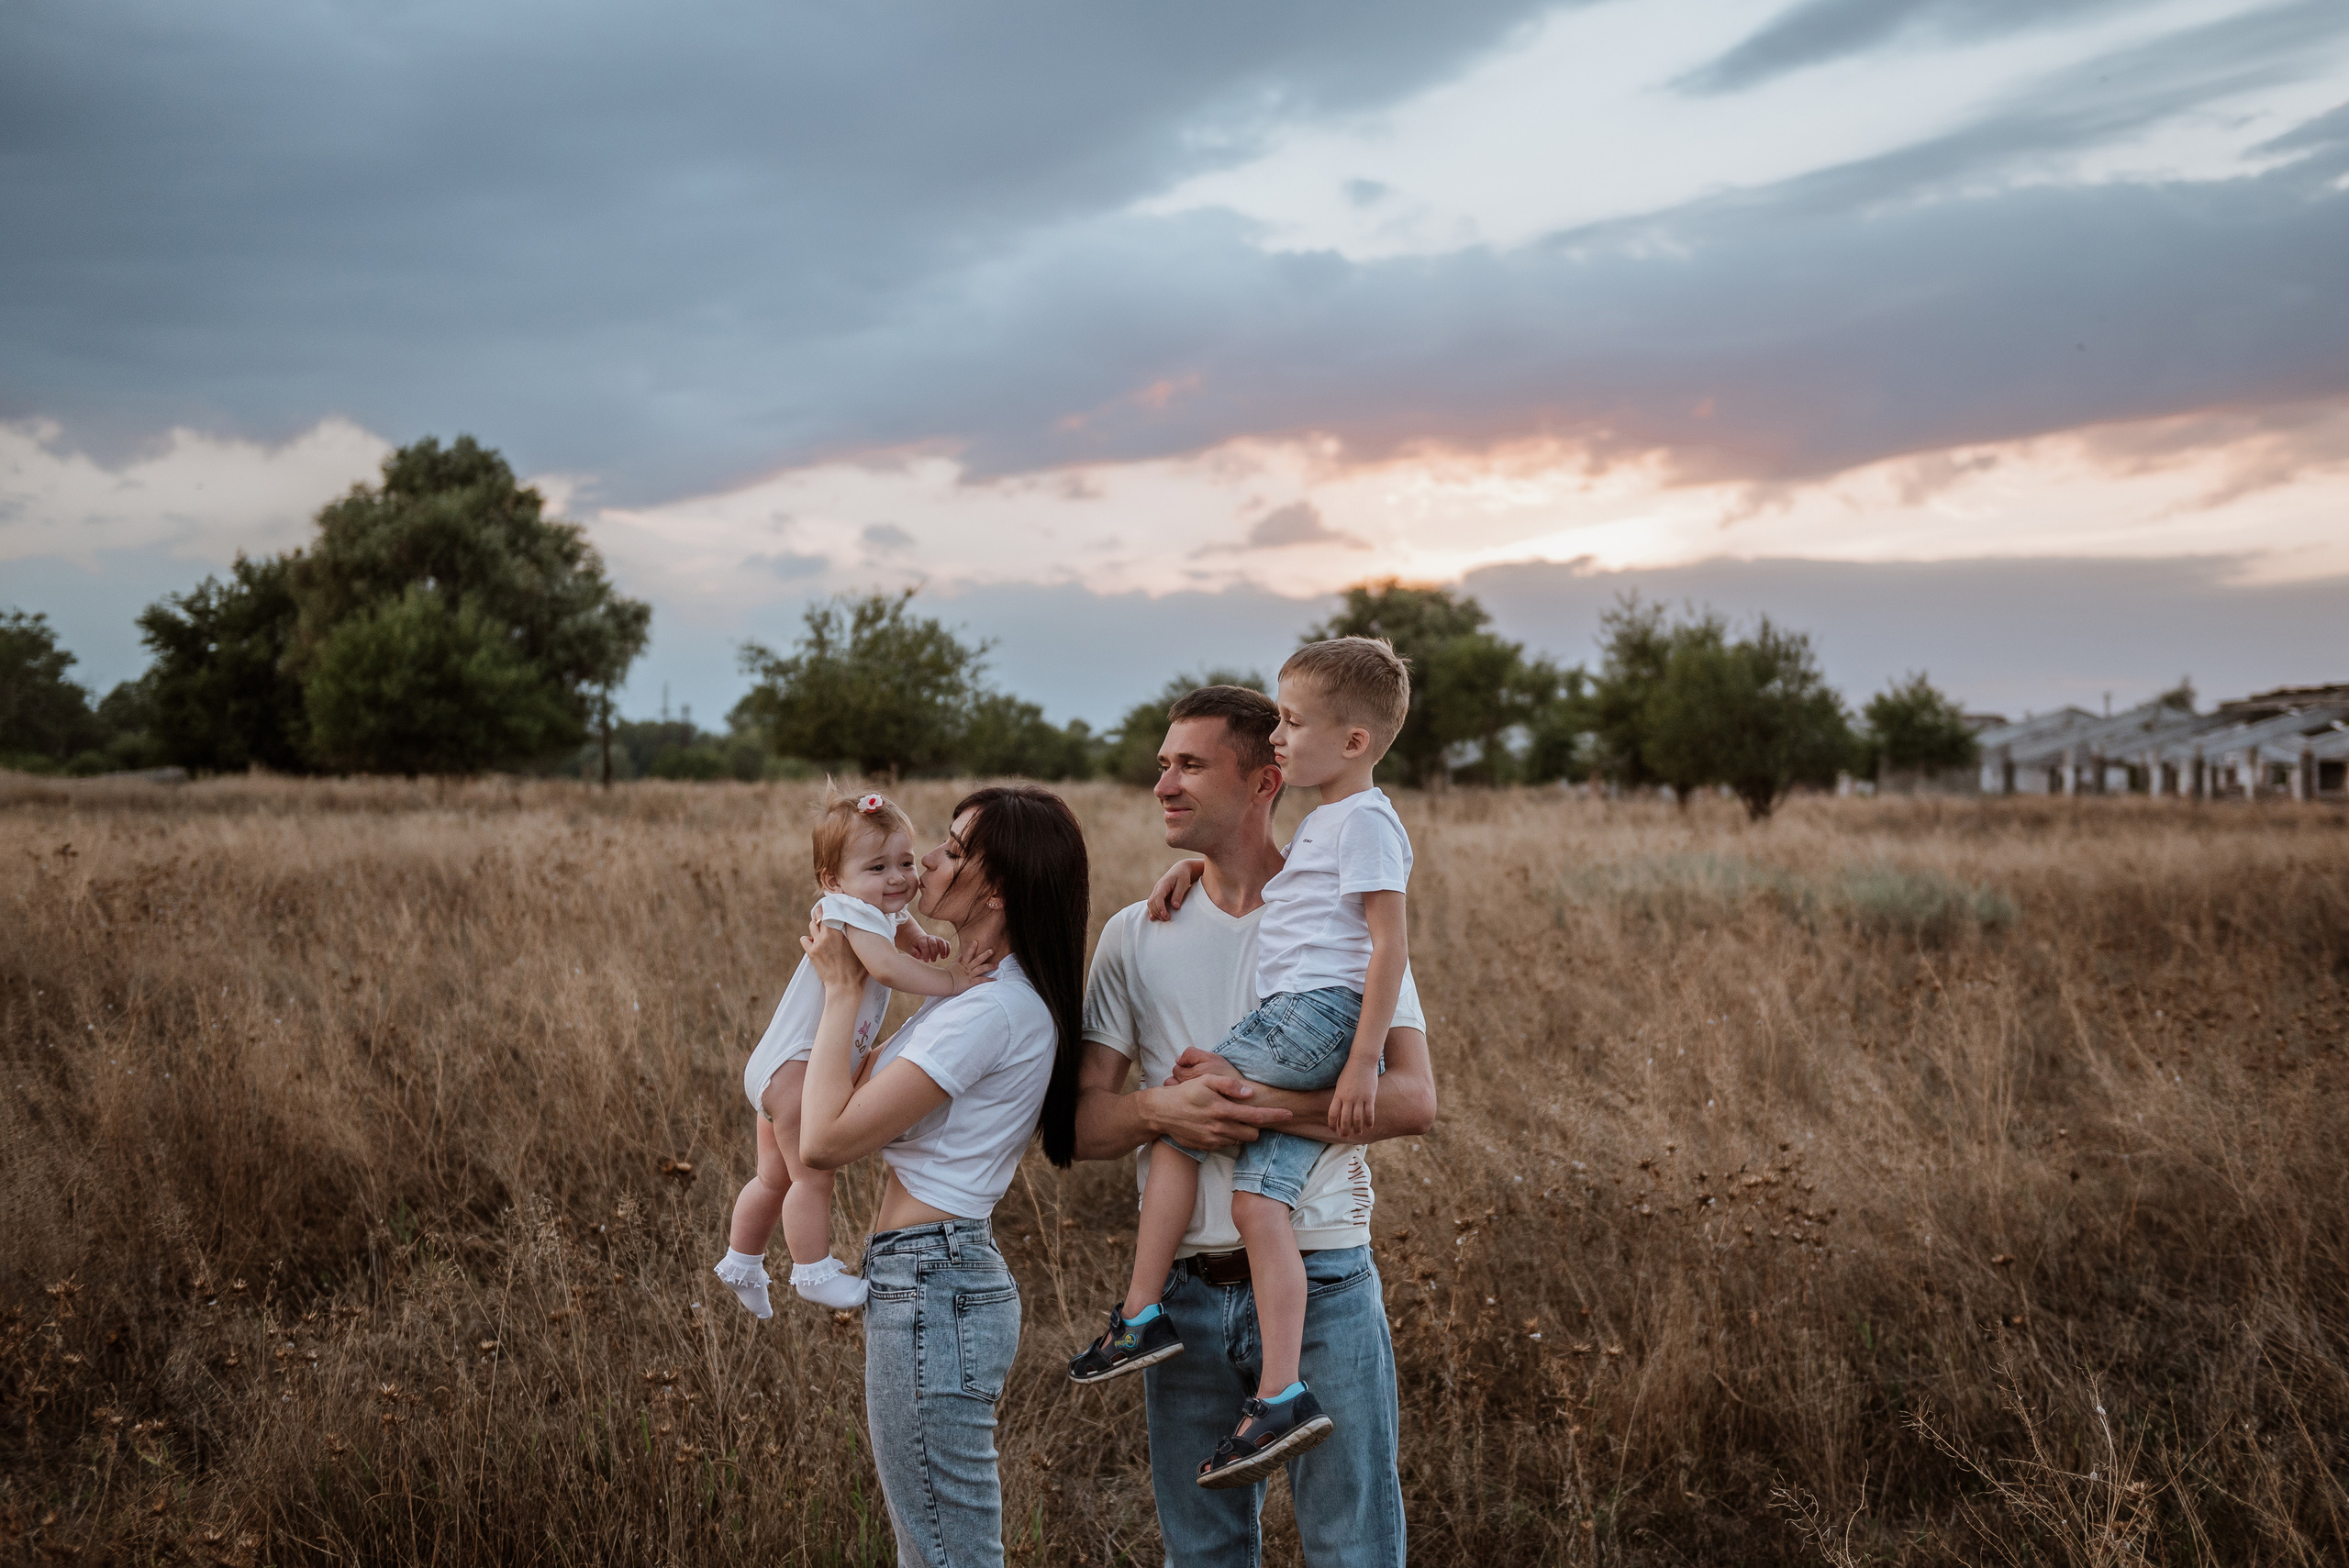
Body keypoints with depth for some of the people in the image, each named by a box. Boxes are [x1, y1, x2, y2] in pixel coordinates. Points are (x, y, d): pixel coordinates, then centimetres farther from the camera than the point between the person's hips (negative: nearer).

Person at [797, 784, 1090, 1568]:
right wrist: (846, 978, 10)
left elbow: (824, 1139, -20)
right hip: (934, 1283, 11)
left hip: (933, 1290, -11)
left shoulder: (992, 1010, -20)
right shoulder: (982, 990, 11)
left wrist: (843, 989, -10)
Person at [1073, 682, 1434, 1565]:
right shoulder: (1135, 935, 8)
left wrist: (1252, 1101, -20)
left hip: (1321, 1284, -3)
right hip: (1187, 1288, 3)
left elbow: (1413, 1101, -10)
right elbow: (1080, 1123, 4)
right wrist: (1161, 1109, -18)